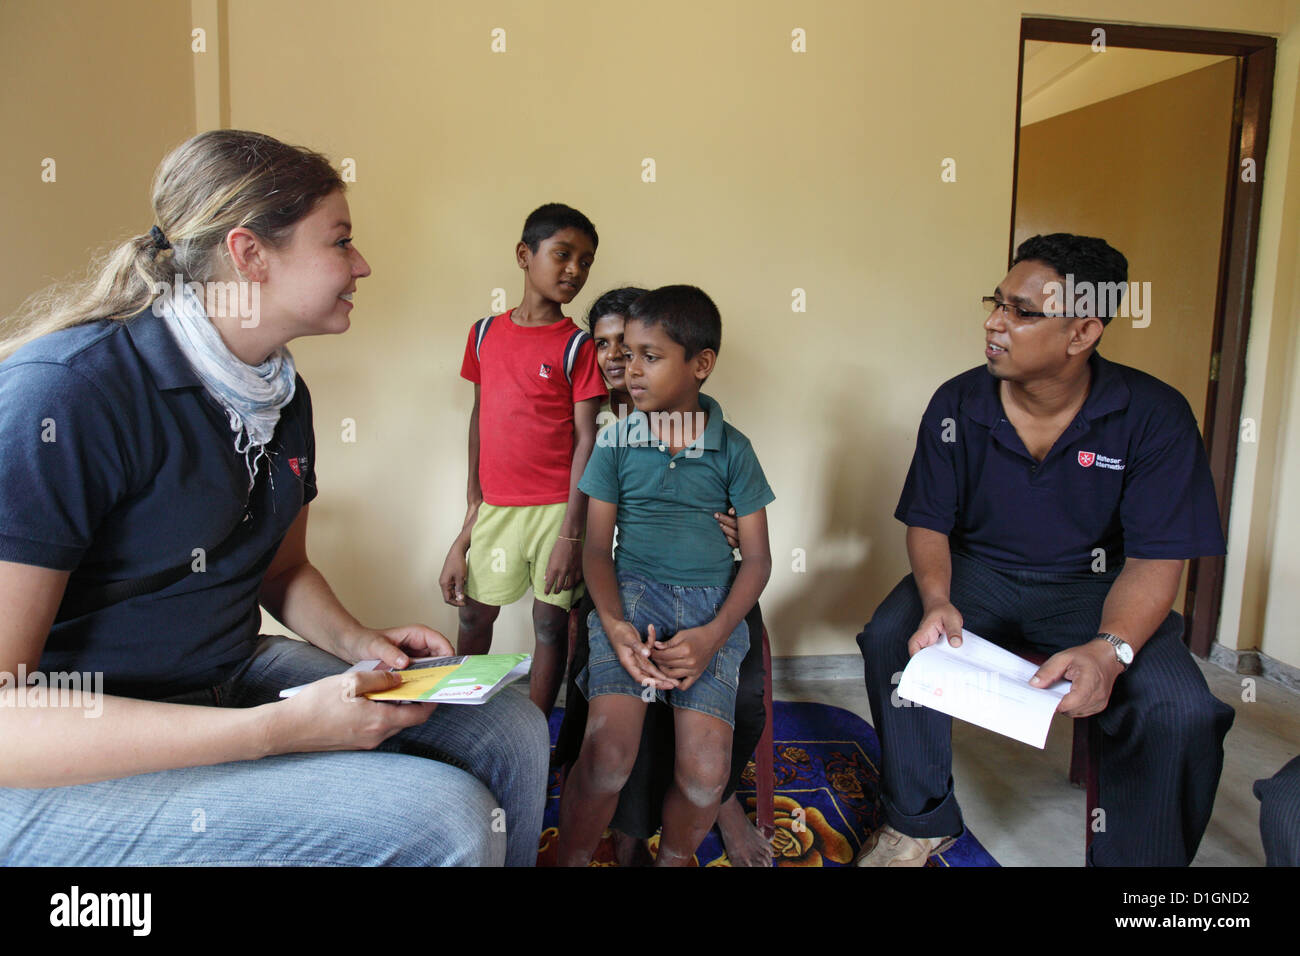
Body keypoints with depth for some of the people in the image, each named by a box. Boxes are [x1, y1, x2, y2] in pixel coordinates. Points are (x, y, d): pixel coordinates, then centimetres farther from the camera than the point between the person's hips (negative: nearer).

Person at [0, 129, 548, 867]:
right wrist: (278, 729, -30)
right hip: (63, 769, -7)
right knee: (443, 819, -24)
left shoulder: (284, 393, 4)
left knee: (512, 731, -3)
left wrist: (358, 641, -4)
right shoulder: (64, 396, -22)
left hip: (235, 677, 8)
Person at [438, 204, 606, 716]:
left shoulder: (576, 346, -6)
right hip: (496, 506, 4)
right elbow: (479, 417, 12)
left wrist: (571, 535, -14)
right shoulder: (484, 333, 6)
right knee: (474, 614, 14)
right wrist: (474, 500, 11)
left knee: (551, 624, 6)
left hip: (556, 506, -3)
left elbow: (586, 440, -9)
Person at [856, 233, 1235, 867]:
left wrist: (1109, 649, -34)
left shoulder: (1155, 417, -13)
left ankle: (1131, 860, 3)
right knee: (890, 639, -26)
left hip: (1091, 584, -1)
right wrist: (938, 601, -25)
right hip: (978, 571, 2)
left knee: (1181, 713, -27)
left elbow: (1156, 560, -15)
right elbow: (928, 524, -3)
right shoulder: (956, 406, -7)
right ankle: (922, 820, -1)